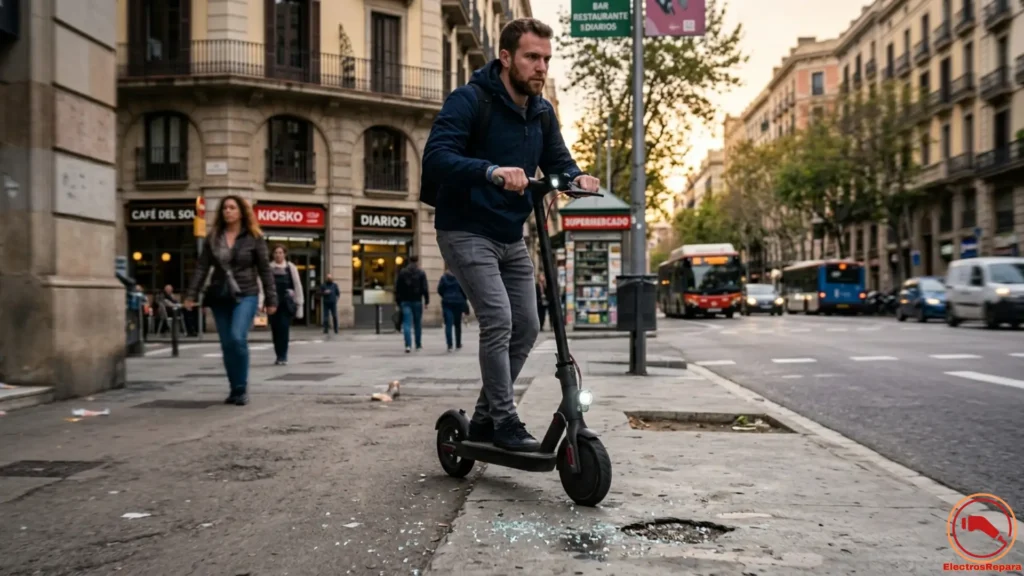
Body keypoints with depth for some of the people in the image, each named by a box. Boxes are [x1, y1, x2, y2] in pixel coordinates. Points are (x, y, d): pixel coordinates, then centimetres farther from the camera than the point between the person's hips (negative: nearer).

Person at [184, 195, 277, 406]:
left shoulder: (254, 238, -1)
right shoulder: (212, 238, 6)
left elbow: (265, 270, -1)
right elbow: (201, 268, 4)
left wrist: (271, 299, -3)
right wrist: (191, 295, -4)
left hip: (246, 295, -4)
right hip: (219, 297, 4)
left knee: (238, 338, -20)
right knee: (227, 345, 6)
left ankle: (242, 388, -6)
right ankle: (235, 389, 18)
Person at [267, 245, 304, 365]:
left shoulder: (290, 268, 3)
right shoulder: (269, 268, 5)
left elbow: (297, 286, 4)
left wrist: (299, 303, 1)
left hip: (286, 303, -2)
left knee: (284, 328, -9)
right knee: (275, 329, 5)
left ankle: (283, 356, -3)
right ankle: (279, 355, 16)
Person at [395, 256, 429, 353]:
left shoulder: (402, 273, 5)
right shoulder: (421, 273, -2)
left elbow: (397, 288, 5)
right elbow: (425, 288, -7)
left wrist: (398, 301, 11)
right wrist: (427, 301, -4)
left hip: (405, 301, 1)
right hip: (417, 301, -1)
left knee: (407, 324, -4)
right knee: (417, 323, 12)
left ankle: (408, 345, -18)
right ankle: (418, 345, 21)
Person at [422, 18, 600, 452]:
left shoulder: (542, 112, 5)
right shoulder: (469, 101, -16)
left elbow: (558, 162, 11)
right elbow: (435, 159, -27)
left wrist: (577, 178, -14)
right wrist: (491, 171, -43)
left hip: (511, 237, 8)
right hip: (466, 232, -7)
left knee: (526, 327, 7)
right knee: (498, 321, -17)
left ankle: (484, 417, 21)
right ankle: (504, 423, -3)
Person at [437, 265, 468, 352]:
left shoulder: (443, 277, -2)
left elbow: (439, 290, -1)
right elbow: (464, 290, -7)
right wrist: (463, 300, 9)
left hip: (446, 303, 0)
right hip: (458, 302, 0)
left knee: (448, 324, -4)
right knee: (457, 324, 14)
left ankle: (449, 345, -16)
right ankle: (458, 344, 23)